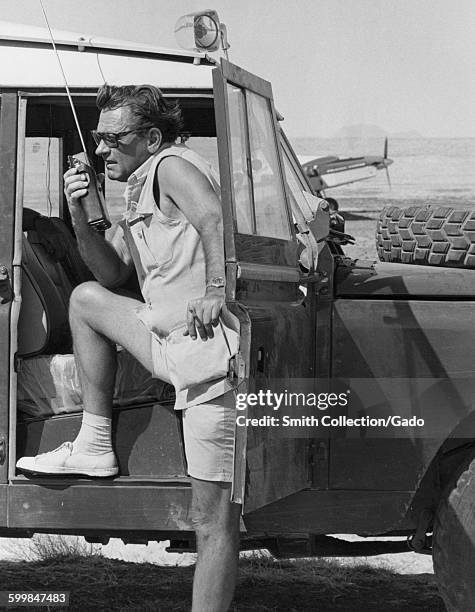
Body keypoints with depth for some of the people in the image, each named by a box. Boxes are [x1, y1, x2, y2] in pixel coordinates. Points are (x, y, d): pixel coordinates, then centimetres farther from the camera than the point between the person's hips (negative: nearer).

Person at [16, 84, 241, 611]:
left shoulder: (171, 166, -5)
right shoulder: (141, 191, 23)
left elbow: (215, 219, -24)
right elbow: (112, 274, 23)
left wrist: (215, 293, -28)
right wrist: (79, 217, 10)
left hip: (211, 350, -10)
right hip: (172, 343, 10)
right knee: (87, 299, 21)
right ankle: (95, 447, 18)